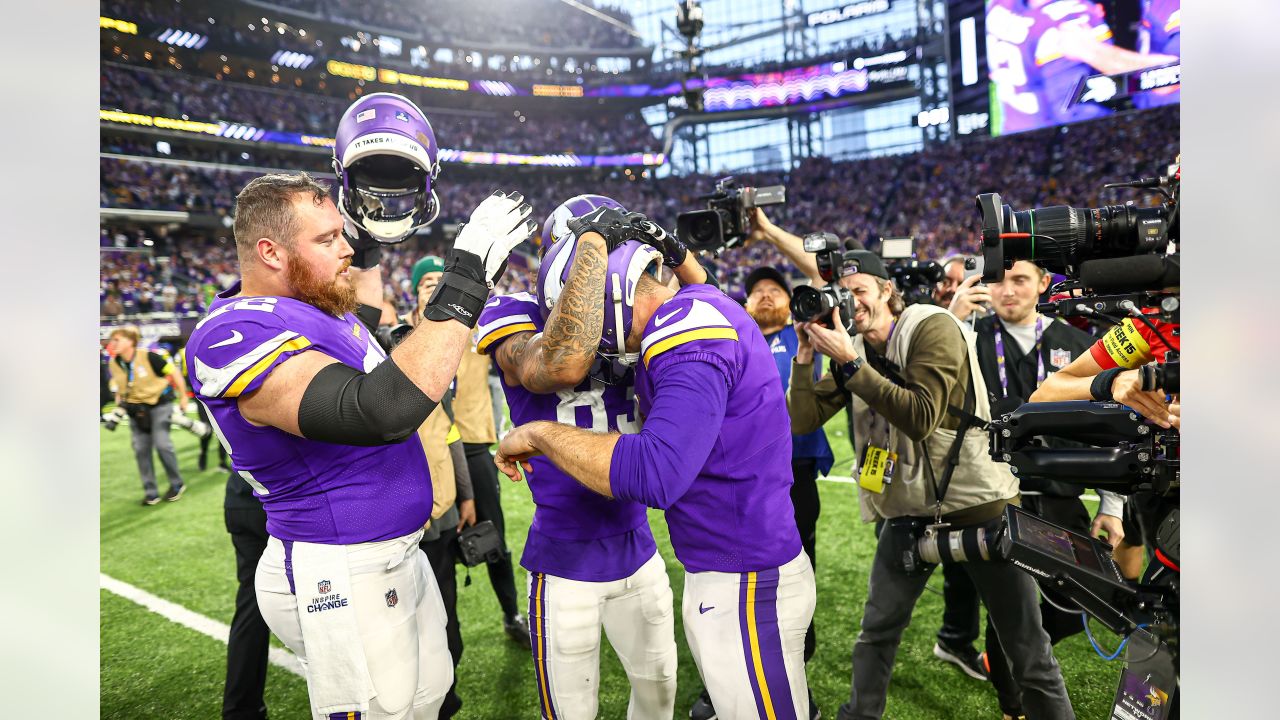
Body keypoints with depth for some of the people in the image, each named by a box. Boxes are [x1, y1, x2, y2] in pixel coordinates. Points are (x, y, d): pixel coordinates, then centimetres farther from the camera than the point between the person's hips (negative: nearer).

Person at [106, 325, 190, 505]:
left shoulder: (149, 357, -21)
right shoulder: (114, 364, -4)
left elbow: (173, 372, -13)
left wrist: (183, 397, -8)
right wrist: (118, 405, 4)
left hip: (159, 404, -5)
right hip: (135, 409, 5)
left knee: (162, 444, -12)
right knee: (141, 449, 1)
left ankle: (177, 484, 8)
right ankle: (150, 492, 10)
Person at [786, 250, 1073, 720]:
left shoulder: (933, 328, -13)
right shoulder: (850, 349, 4)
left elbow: (920, 417, -25)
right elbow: (802, 421, 2)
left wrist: (849, 363, -26)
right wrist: (805, 358, -10)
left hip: (979, 505, -5)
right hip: (909, 513, 5)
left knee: (1028, 651, 6)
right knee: (875, 634, 12)